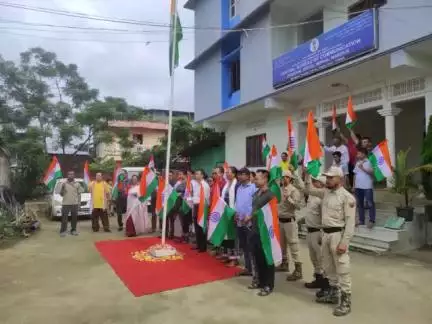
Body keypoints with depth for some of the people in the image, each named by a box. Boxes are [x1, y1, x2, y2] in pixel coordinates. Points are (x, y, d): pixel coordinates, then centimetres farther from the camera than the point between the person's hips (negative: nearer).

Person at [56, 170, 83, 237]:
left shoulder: (77, 184, 7)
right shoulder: (63, 184, 4)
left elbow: (79, 194, 9)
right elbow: (61, 194, 4)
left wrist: (79, 202, 3)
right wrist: (62, 188, -12)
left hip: (75, 204, 2)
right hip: (66, 203, -1)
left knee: (74, 218, 6)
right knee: (64, 218, -5)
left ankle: (73, 230, 17)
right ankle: (63, 231, 0)